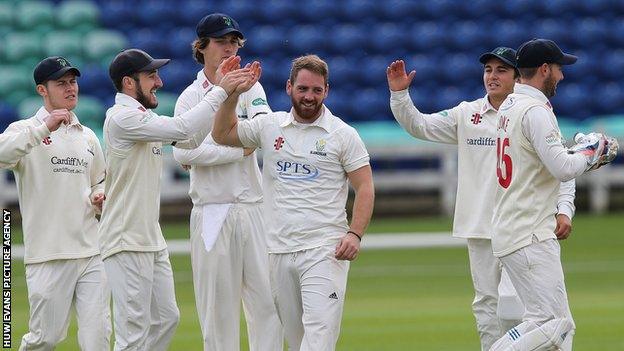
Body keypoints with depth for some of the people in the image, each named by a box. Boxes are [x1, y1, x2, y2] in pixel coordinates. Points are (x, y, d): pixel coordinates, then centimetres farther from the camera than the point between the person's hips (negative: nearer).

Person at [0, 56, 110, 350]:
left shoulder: (87, 136, 17)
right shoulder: (25, 130, -1)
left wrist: (98, 197, 7)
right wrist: (44, 128, -28)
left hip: (91, 252, 5)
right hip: (49, 256, -5)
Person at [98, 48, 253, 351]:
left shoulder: (146, 118, 16)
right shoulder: (122, 118, -16)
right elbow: (182, 129, -25)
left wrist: (222, 88, 3)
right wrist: (220, 91, -18)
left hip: (152, 240, 10)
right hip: (127, 242, -10)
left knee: (166, 318, 15)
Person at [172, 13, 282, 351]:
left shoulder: (250, 87, 10)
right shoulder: (190, 98, 4)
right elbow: (183, 152, -11)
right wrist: (239, 150, -12)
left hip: (252, 206, 2)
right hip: (211, 209, -2)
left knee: (266, 295, -3)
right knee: (217, 302, -1)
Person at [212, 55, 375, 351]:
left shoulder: (343, 134, 0)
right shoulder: (269, 126, 11)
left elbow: (364, 187, -1)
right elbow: (222, 134, 19)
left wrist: (354, 234, -14)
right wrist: (233, 93, 5)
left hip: (324, 250, -4)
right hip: (279, 249, 4)